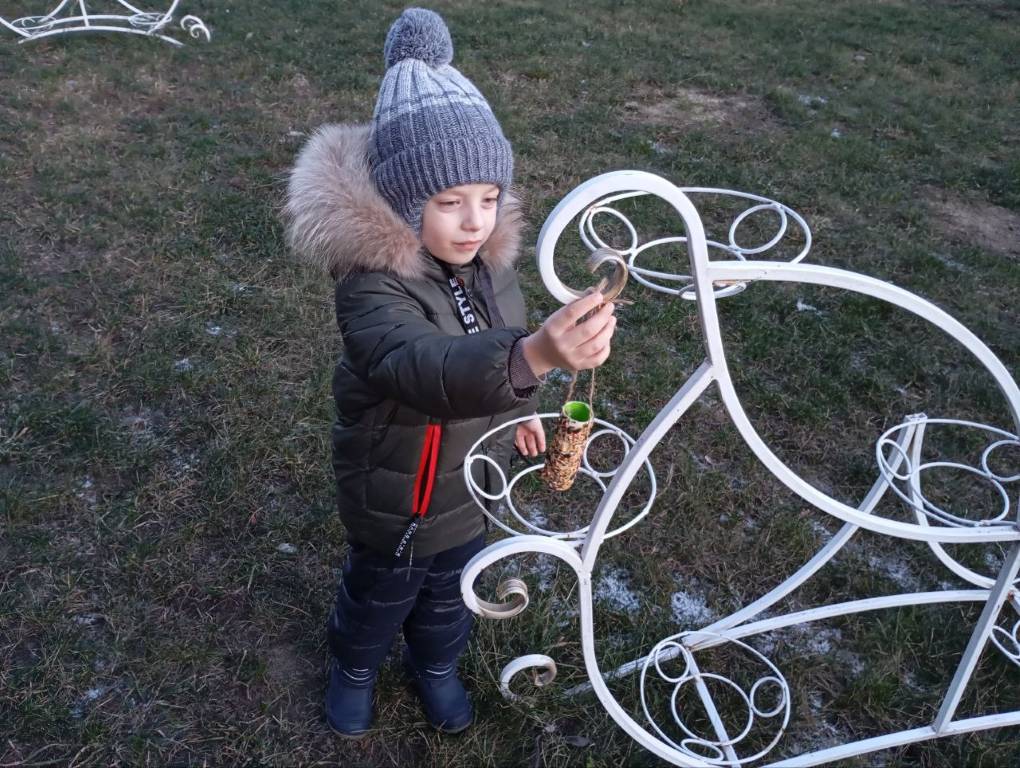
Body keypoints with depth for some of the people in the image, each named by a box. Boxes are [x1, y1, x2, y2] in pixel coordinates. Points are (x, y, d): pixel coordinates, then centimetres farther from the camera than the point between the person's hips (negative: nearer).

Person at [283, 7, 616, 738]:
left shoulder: (489, 259, -14)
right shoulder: (372, 283, -35)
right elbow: (425, 368, -55)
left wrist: (516, 409, 20)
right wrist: (535, 357, -72)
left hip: (471, 486, 5)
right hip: (391, 498, -5)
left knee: (450, 596, 29)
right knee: (379, 596, 25)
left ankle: (436, 666, 60)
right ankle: (355, 668, 58)